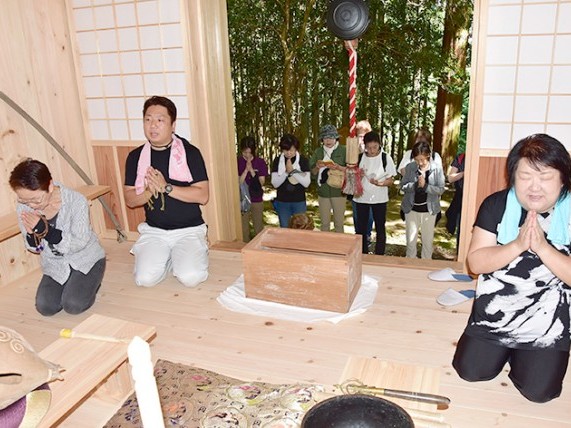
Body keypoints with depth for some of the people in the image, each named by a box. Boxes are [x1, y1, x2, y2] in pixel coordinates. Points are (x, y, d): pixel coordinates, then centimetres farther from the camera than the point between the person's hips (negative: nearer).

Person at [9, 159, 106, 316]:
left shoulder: (76, 201, -25)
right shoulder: (23, 208, -13)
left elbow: (80, 242, -22)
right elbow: (34, 248, -1)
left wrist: (45, 229, -35)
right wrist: (32, 234, -27)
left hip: (86, 260, -4)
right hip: (55, 265, 4)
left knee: (73, 305, -20)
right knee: (45, 307, -14)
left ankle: (91, 283, 11)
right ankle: (68, 285, 16)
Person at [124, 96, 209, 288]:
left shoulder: (190, 152, -8)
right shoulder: (136, 156, 2)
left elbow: (202, 196, -13)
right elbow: (129, 199, 5)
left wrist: (166, 187, -22)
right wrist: (149, 191, -17)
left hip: (188, 230, -2)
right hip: (153, 230, 3)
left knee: (191, 277, -22)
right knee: (145, 279, -17)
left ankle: (185, 257, 12)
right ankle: (168, 258, 15)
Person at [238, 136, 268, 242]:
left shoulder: (260, 162, -3)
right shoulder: (238, 162, -4)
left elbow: (261, 183, -8)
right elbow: (238, 183, -9)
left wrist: (251, 170, -18)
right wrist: (246, 170, -20)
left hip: (257, 200, 0)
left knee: (259, 229, 8)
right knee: (243, 230, 3)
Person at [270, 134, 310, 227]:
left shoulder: (303, 160, -6)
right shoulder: (277, 161, -2)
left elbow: (306, 183, -12)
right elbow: (275, 184, -6)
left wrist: (293, 171, -21)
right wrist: (286, 172, -19)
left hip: (299, 202, -1)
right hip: (282, 202, 1)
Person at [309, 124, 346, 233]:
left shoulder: (343, 150, -3)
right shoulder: (318, 152, 7)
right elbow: (312, 172, 8)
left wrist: (338, 167, -22)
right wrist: (317, 167, -13)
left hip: (339, 192, -3)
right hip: (323, 192, 3)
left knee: (339, 223, 4)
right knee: (324, 223, 10)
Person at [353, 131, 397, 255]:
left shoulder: (386, 158, -7)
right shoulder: (359, 158, 0)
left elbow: (391, 180, -4)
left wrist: (380, 183, -24)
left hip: (379, 199, -2)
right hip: (361, 197, 2)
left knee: (380, 228, 7)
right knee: (361, 228, 10)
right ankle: (362, 255, 25)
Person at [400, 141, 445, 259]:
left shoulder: (437, 168, -11)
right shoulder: (410, 167, -7)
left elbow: (441, 189, -11)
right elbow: (403, 186, -7)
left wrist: (425, 186, -25)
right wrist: (415, 184, -25)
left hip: (429, 209, -1)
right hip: (411, 209, 1)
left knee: (428, 240, 13)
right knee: (410, 240, 12)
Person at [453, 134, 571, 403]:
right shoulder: (497, 205, -9)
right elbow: (475, 262, -13)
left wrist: (542, 248, -29)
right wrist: (518, 245, -26)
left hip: (547, 324, -1)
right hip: (493, 315, 1)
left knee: (538, 391, -1)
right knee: (469, 372, 4)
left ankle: (520, 357, 31)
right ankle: (504, 351, 34)